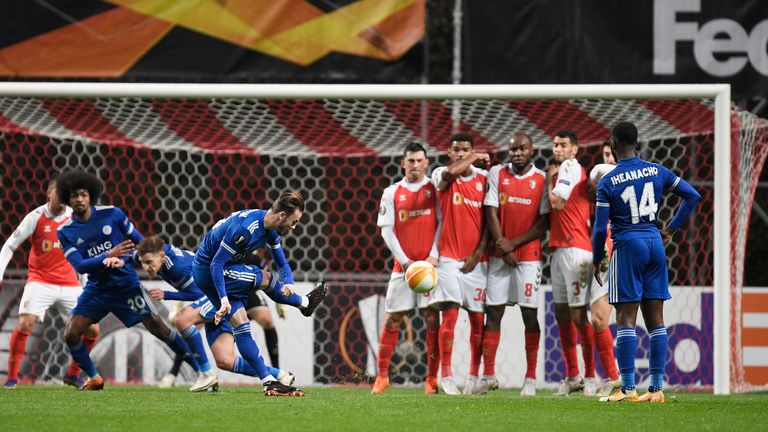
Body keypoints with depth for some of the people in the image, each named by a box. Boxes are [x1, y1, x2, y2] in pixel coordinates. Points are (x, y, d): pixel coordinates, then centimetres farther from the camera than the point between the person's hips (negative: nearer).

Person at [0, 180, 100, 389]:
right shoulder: (36, 217, -7)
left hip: (69, 284, 4)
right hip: (40, 281, -4)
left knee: (92, 329, -2)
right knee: (25, 324, -22)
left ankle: (73, 374, 18)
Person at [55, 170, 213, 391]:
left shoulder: (112, 214, -6)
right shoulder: (65, 232, -5)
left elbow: (139, 241, 5)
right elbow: (79, 265, -15)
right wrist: (108, 256, -26)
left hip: (126, 284, -2)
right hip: (97, 288, 2)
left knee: (158, 327, -8)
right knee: (70, 334, -9)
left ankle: (202, 372, -4)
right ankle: (94, 379, 13)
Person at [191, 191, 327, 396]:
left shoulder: (271, 228, -1)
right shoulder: (245, 228, -31)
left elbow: (282, 263, 8)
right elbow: (217, 263, -28)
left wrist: (289, 283, -14)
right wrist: (224, 300, -31)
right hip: (207, 270, -9)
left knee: (241, 325, 3)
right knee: (266, 280, -6)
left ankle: (269, 382, -1)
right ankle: (305, 303, 21)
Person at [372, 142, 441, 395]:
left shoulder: (434, 189, 4)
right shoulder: (392, 193, 7)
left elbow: (442, 222, 1)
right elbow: (386, 230, 4)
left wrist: (434, 255, -10)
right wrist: (404, 260, -6)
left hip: (429, 263, -1)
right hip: (402, 265, 1)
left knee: (432, 318, -4)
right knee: (393, 319, 2)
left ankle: (432, 377, 0)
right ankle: (382, 376, 9)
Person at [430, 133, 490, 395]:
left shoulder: (484, 179, 6)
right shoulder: (441, 175, 1)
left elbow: (490, 220, 5)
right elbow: (452, 172, -24)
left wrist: (478, 254, -4)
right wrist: (476, 157, -8)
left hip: (476, 259, 2)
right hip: (450, 258, -2)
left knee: (478, 319, 2)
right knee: (450, 315, -10)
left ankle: (474, 376, 11)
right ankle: (446, 377, -7)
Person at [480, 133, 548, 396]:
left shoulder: (542, 180, 1)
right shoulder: (497, 174, 5)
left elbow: (544, 222, -2)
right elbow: (491, 212, 2)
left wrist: (514, 242, -11)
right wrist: (503, 248, -7)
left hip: (529, 255, -2)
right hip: (500, 254, 2)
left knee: (530, 314, -3)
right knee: (493, 313, 3)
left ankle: (530, 378, -1)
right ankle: (488, 375, 9)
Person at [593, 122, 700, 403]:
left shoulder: (607, 182, -6)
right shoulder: (657, 172, 6)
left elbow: (600, 228, -8)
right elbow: (693, 196, 8)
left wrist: (596, 261, 6)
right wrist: (671, 229, 14)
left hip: (627, 245, -5)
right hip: (655, 243, 5)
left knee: (625, 320, -4)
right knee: (655, 320, 7)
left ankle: (628, 388, -10)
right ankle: (656, 388, 6)